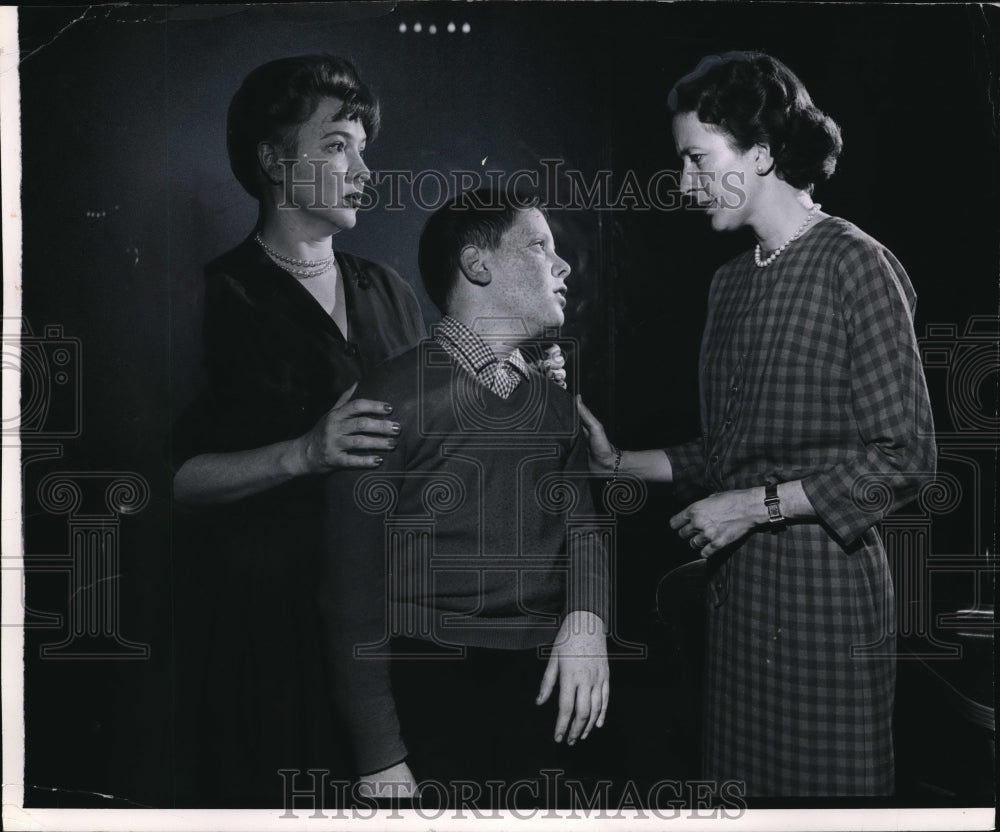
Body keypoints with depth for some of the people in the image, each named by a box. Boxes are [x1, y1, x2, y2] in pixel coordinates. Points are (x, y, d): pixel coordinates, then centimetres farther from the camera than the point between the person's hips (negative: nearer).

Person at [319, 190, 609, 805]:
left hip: (552, 690, 5)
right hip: (434, 694, -5)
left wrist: (586, 616, -17)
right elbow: (355, 588, -8)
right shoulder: (394, 398, -7)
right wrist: (380, 757, -11)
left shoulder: (557, 405, 12)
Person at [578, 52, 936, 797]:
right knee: (736, 780, 12)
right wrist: (620, 461, 9)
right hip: (736, 581, 7)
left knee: (823, 789, 2)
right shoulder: (732, 282, 14)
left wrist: (757, 505, -15)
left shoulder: (856, 265, -9)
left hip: (823, 579, -7)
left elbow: (904, 456, -14)